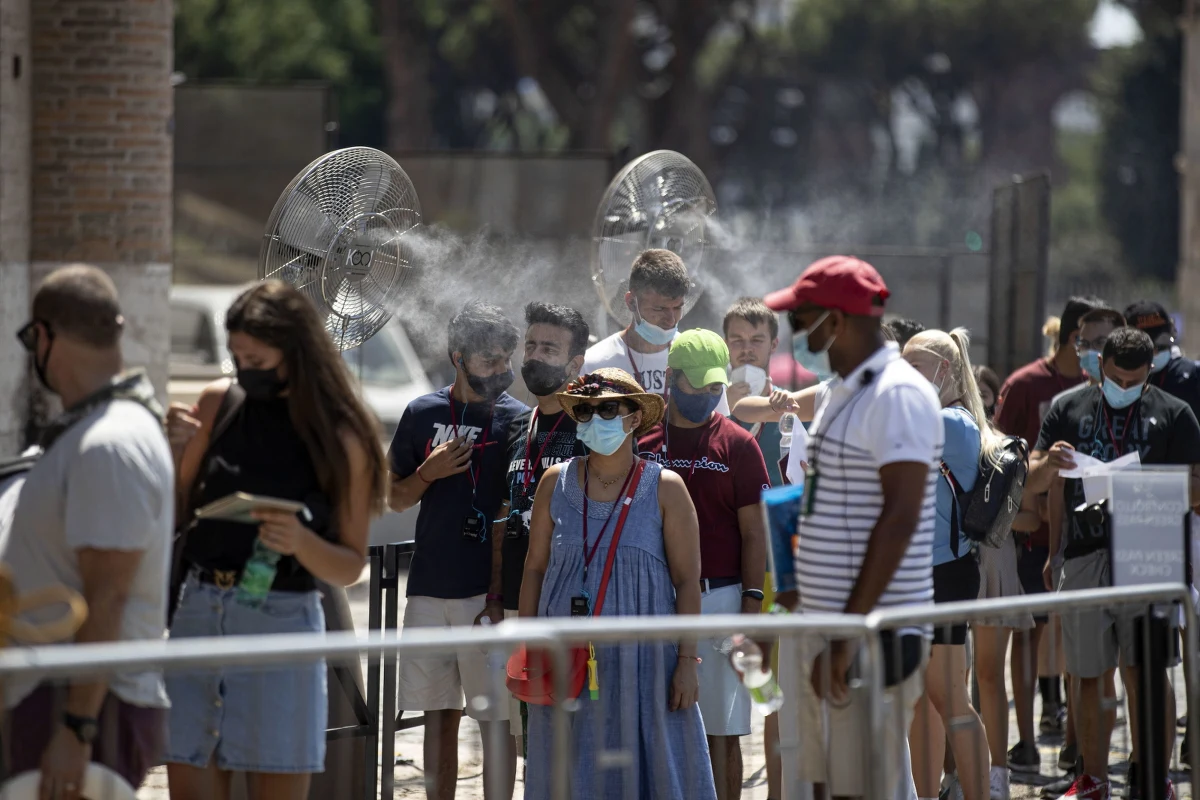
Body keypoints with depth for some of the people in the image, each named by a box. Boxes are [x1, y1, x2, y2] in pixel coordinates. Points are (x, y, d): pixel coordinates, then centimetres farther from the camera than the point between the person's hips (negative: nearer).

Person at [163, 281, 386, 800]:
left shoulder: (340, 440, -3)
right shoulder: (218, 404, 7)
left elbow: (350, 568, 1)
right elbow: (177, 516, 13)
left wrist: (300, 542, -19)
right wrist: (177, 455, -5)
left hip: (281, 621, -3)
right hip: (199, 613, 3)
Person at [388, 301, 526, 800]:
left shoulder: (517, 420, 0)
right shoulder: (423, 414, 7)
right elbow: (396, 500, 14)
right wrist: (429, 473, -7)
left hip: (488, 592, -3)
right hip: (429, 589, 3)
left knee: (494, 718, -2)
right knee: (439, 715, 9)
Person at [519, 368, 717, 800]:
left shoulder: (664, 488, -1)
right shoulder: (556, 482, 5)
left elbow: (687, 580, -2)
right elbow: (535, 567, 10)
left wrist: (688, 661, -7)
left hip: (643, 654, -2)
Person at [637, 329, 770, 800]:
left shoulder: (737, 444, 1)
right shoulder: (641, 441, 7)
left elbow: (753, 532, -1)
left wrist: (751, 605, -8)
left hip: (718, 597, -3)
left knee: (721, 733, 0)